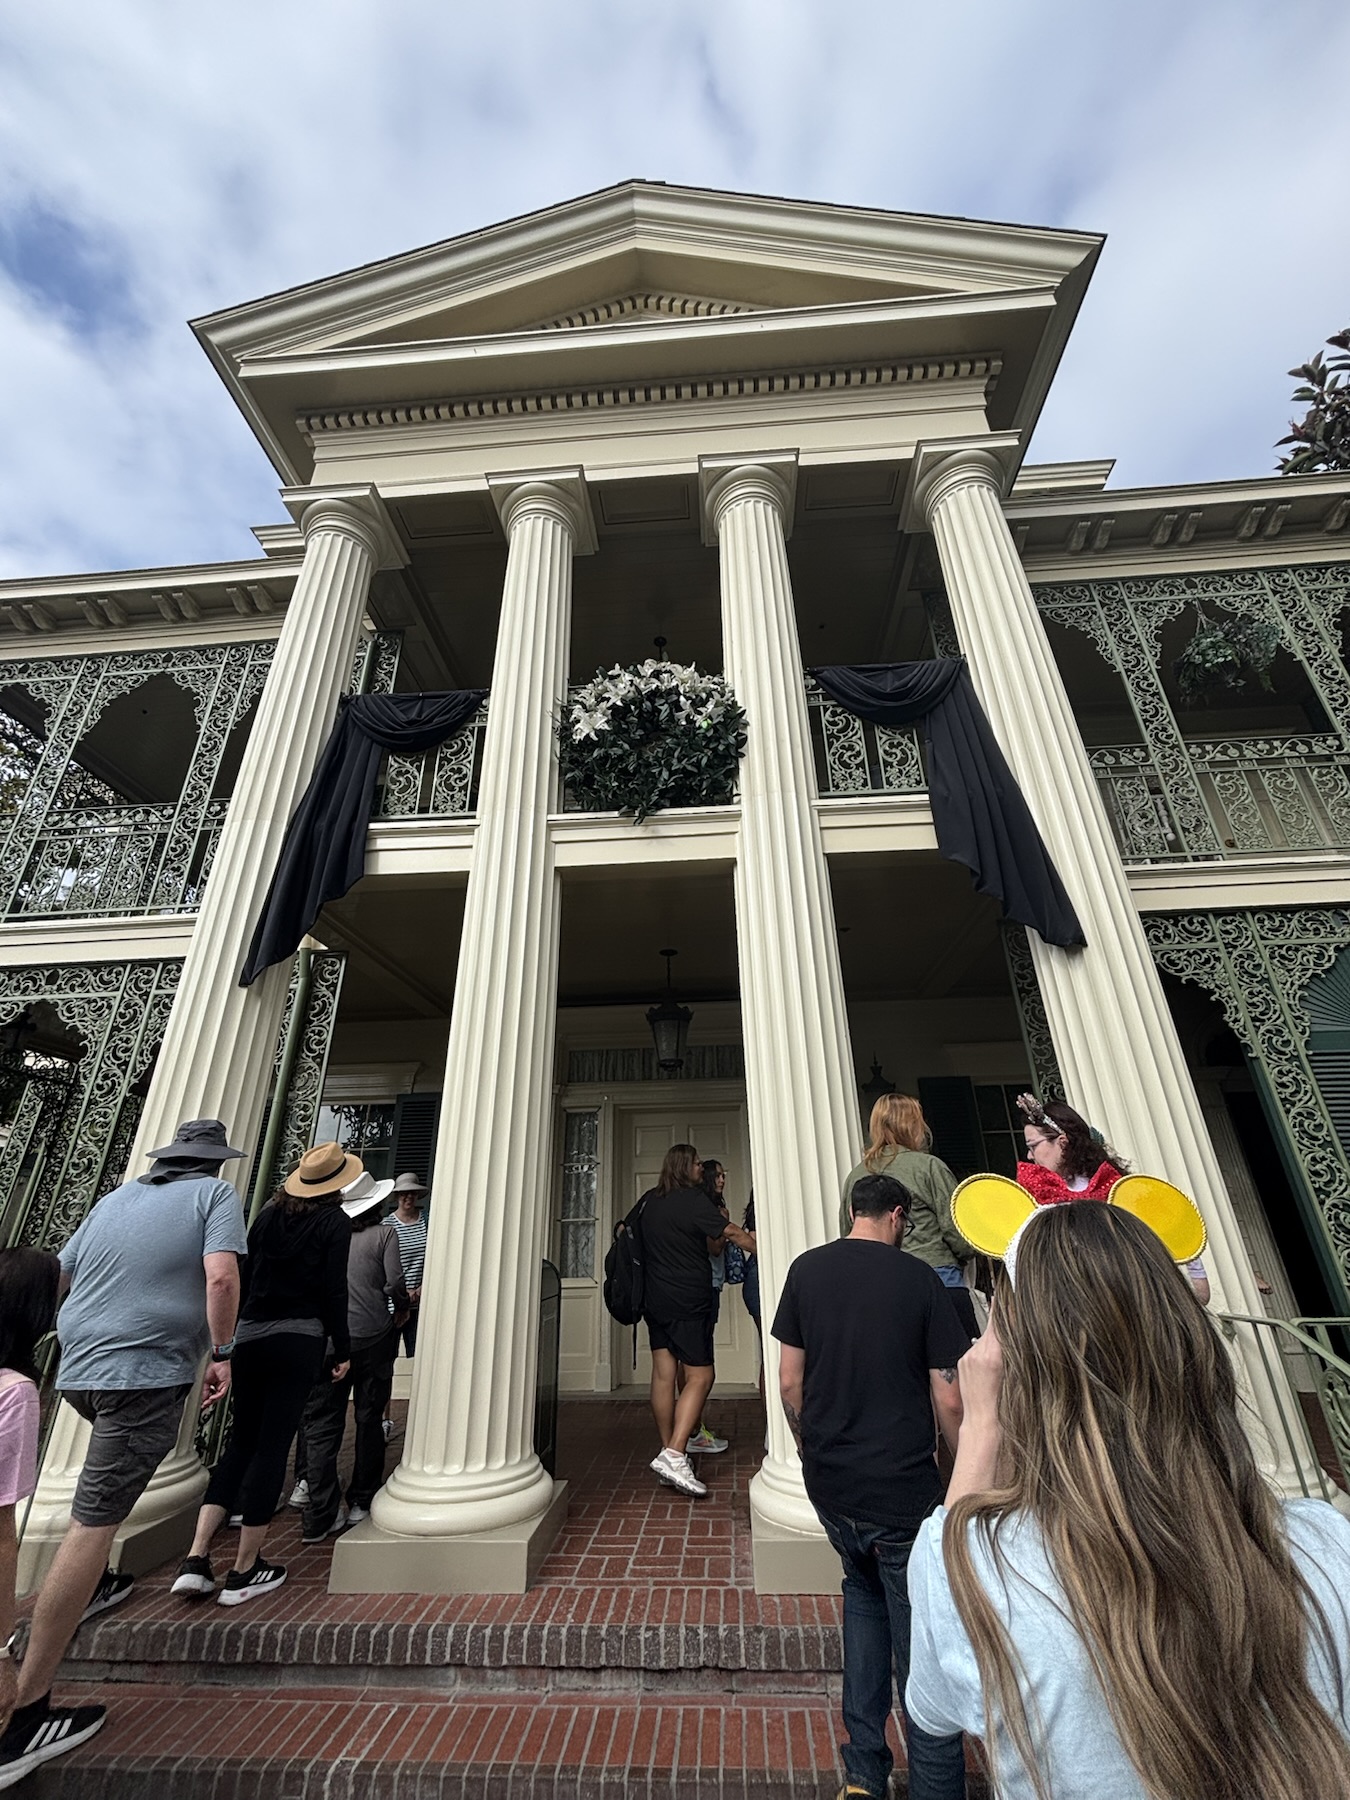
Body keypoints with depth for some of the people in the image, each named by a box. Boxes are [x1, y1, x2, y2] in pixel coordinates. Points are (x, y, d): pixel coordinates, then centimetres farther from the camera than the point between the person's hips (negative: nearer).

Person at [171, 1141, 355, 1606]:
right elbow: (333, 1289, -9)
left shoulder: (270, 1214, 8)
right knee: (272, 1447, 4)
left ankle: (196, 1559, 12)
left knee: (241, 1443, 18)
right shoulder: (334, 1222, -7)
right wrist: (342, 1349, 0)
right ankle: (244, 1571, 13)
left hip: (249, 1337, 6)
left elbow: (247, 1276, 12)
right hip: (298, 1339, -5)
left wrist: (230, 1342, 22)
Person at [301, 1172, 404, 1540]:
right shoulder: (383, 1233, -7)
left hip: (329, 1340, 2)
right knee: (369, 1420, 14)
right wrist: (402, 1310, 5)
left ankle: (320, 1518, 11)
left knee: (322, 1425, 11)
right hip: (373, 1339, -2)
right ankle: (361, 1502, 23)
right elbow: (394, 1282, -15)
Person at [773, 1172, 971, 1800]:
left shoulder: (806, 1269, -4)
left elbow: (790, 1381, 1)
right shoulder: (919, 1278, -12)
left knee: (863, 1593, 28)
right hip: (903, 1489, -4)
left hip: (829, 1485, 4)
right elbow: (948, 1400, -9)